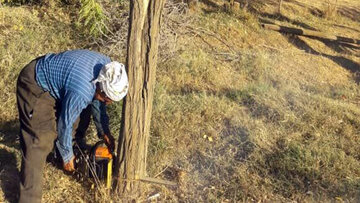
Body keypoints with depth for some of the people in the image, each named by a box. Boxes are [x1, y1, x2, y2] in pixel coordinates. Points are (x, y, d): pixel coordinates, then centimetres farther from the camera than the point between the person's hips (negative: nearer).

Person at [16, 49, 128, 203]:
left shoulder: (107, 69, -12)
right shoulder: (81, 92, -36)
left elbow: (97, 101, 7)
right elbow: (65, 124, -20)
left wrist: (104, 131, 9)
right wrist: (67, 156, -4)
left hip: (53, 75, 9)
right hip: (35, 86, -9)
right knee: (40, 140, -15)